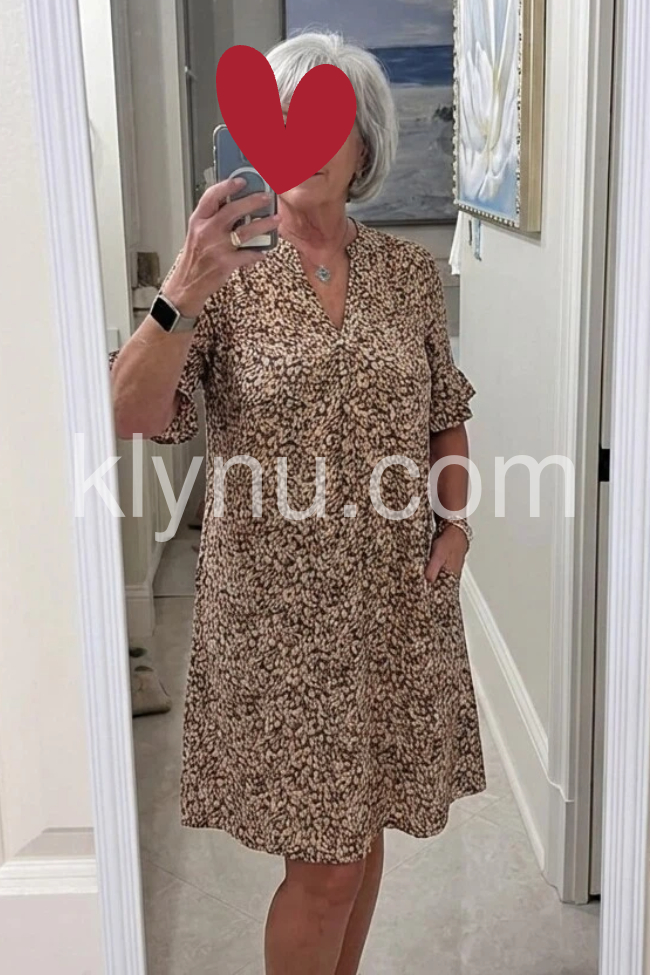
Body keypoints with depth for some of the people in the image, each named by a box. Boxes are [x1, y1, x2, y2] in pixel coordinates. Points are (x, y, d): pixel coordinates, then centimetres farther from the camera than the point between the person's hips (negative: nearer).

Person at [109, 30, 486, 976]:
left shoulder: (410, 270, 4)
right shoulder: (224, 270, -6)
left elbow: (448, 410, 13)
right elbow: (134, 414, -17)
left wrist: (455, 521, 0)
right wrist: (188, 287, -30)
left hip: (397, 601, 4)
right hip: (280, 609, -3)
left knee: (361, 826, 18)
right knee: (324, 861, 2)